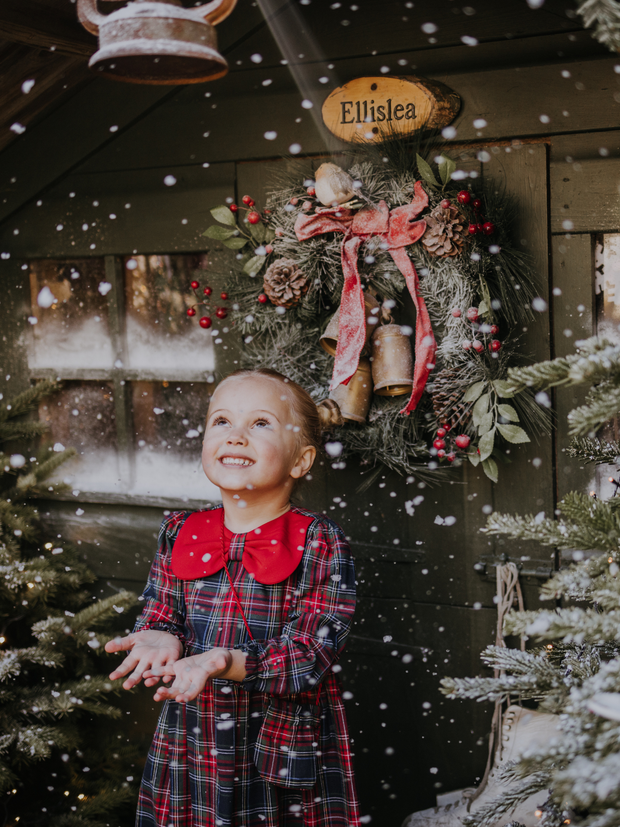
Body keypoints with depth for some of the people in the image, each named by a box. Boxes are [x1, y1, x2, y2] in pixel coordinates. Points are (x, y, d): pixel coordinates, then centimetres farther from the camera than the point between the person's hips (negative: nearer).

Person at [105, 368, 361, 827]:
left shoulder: (321, 544, -10)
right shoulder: (179, 534, 2)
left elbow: (314, 653, -16)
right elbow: (160, 616, 7)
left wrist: (228, 663, -30)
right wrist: (162, 639, -17)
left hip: (289, 755, -3)